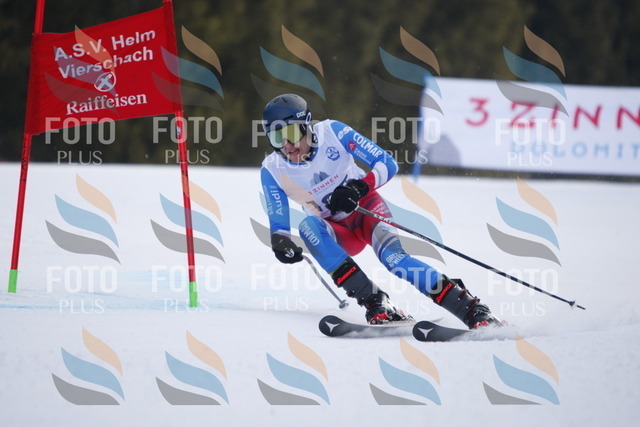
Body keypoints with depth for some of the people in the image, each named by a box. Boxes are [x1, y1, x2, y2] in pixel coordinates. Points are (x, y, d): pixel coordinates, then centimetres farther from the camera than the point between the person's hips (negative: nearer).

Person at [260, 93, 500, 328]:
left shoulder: (331, 132, -18)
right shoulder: (272, 170, -12)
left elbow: (387, 164, -15)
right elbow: (278, 224, -5)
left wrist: (359, 187, -33)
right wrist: (280, 242, -28)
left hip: (366, 207, -2)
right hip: (338, 234, 2)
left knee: (390, 255, -31)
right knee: (308, 226, -32)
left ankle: (472, 309, -31)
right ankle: (374, 301, -37)